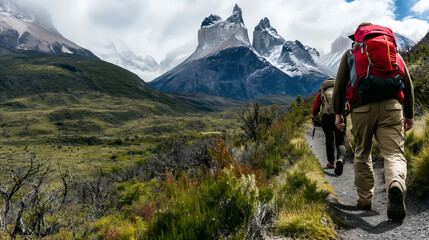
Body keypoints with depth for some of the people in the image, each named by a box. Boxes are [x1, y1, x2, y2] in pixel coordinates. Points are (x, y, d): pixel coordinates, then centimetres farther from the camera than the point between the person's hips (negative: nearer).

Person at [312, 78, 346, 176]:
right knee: (340, 142, 2)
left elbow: (316, 107, 12)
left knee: (329, 141, 18)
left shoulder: (322, 92, 20)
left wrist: (314, 117, 29)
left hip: (327, 117, 0)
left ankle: (331, 162, 21)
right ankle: (340, 159, -24)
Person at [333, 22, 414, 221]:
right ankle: (396, 185, -36)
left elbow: (340, 84, 7)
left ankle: (365, 198, 20)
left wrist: (338, 113, 10)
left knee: (362, 154, 15)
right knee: (394, 153, -5)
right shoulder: (394, 51, 24)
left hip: (363, 108, -1)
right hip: (391, 106, 1)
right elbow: (408, 84, 20)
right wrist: (409, 114, 24)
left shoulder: (350, 53, 18)